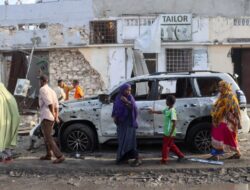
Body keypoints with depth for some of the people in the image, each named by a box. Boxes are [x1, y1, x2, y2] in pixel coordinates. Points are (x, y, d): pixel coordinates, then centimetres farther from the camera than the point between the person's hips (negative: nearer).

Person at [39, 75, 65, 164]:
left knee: (48, 138, -11)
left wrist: (53, 115, -17)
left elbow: (49, 103, -19)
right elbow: (56, 105, 12)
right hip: (52, 117, 9)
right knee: (47, 136, 22)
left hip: (46, 116, -9)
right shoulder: (52, 90, 19)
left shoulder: (42, 89, -7)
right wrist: (56, 117, 6)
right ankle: (48, 155, 30)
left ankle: (60, 156, -20)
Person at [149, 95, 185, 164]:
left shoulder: (172, 111, -21)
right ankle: (181, 156, 27)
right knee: (171, 145, 18)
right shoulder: (167, 109, 6)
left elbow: (174, 123, -23)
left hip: (169, 133, -9)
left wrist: (171, 133, -22)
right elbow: (161, 112, 26)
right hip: (167, 132, 9)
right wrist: (153, 111, 30)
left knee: (165, 146, 2)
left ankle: (164, 160, 13)